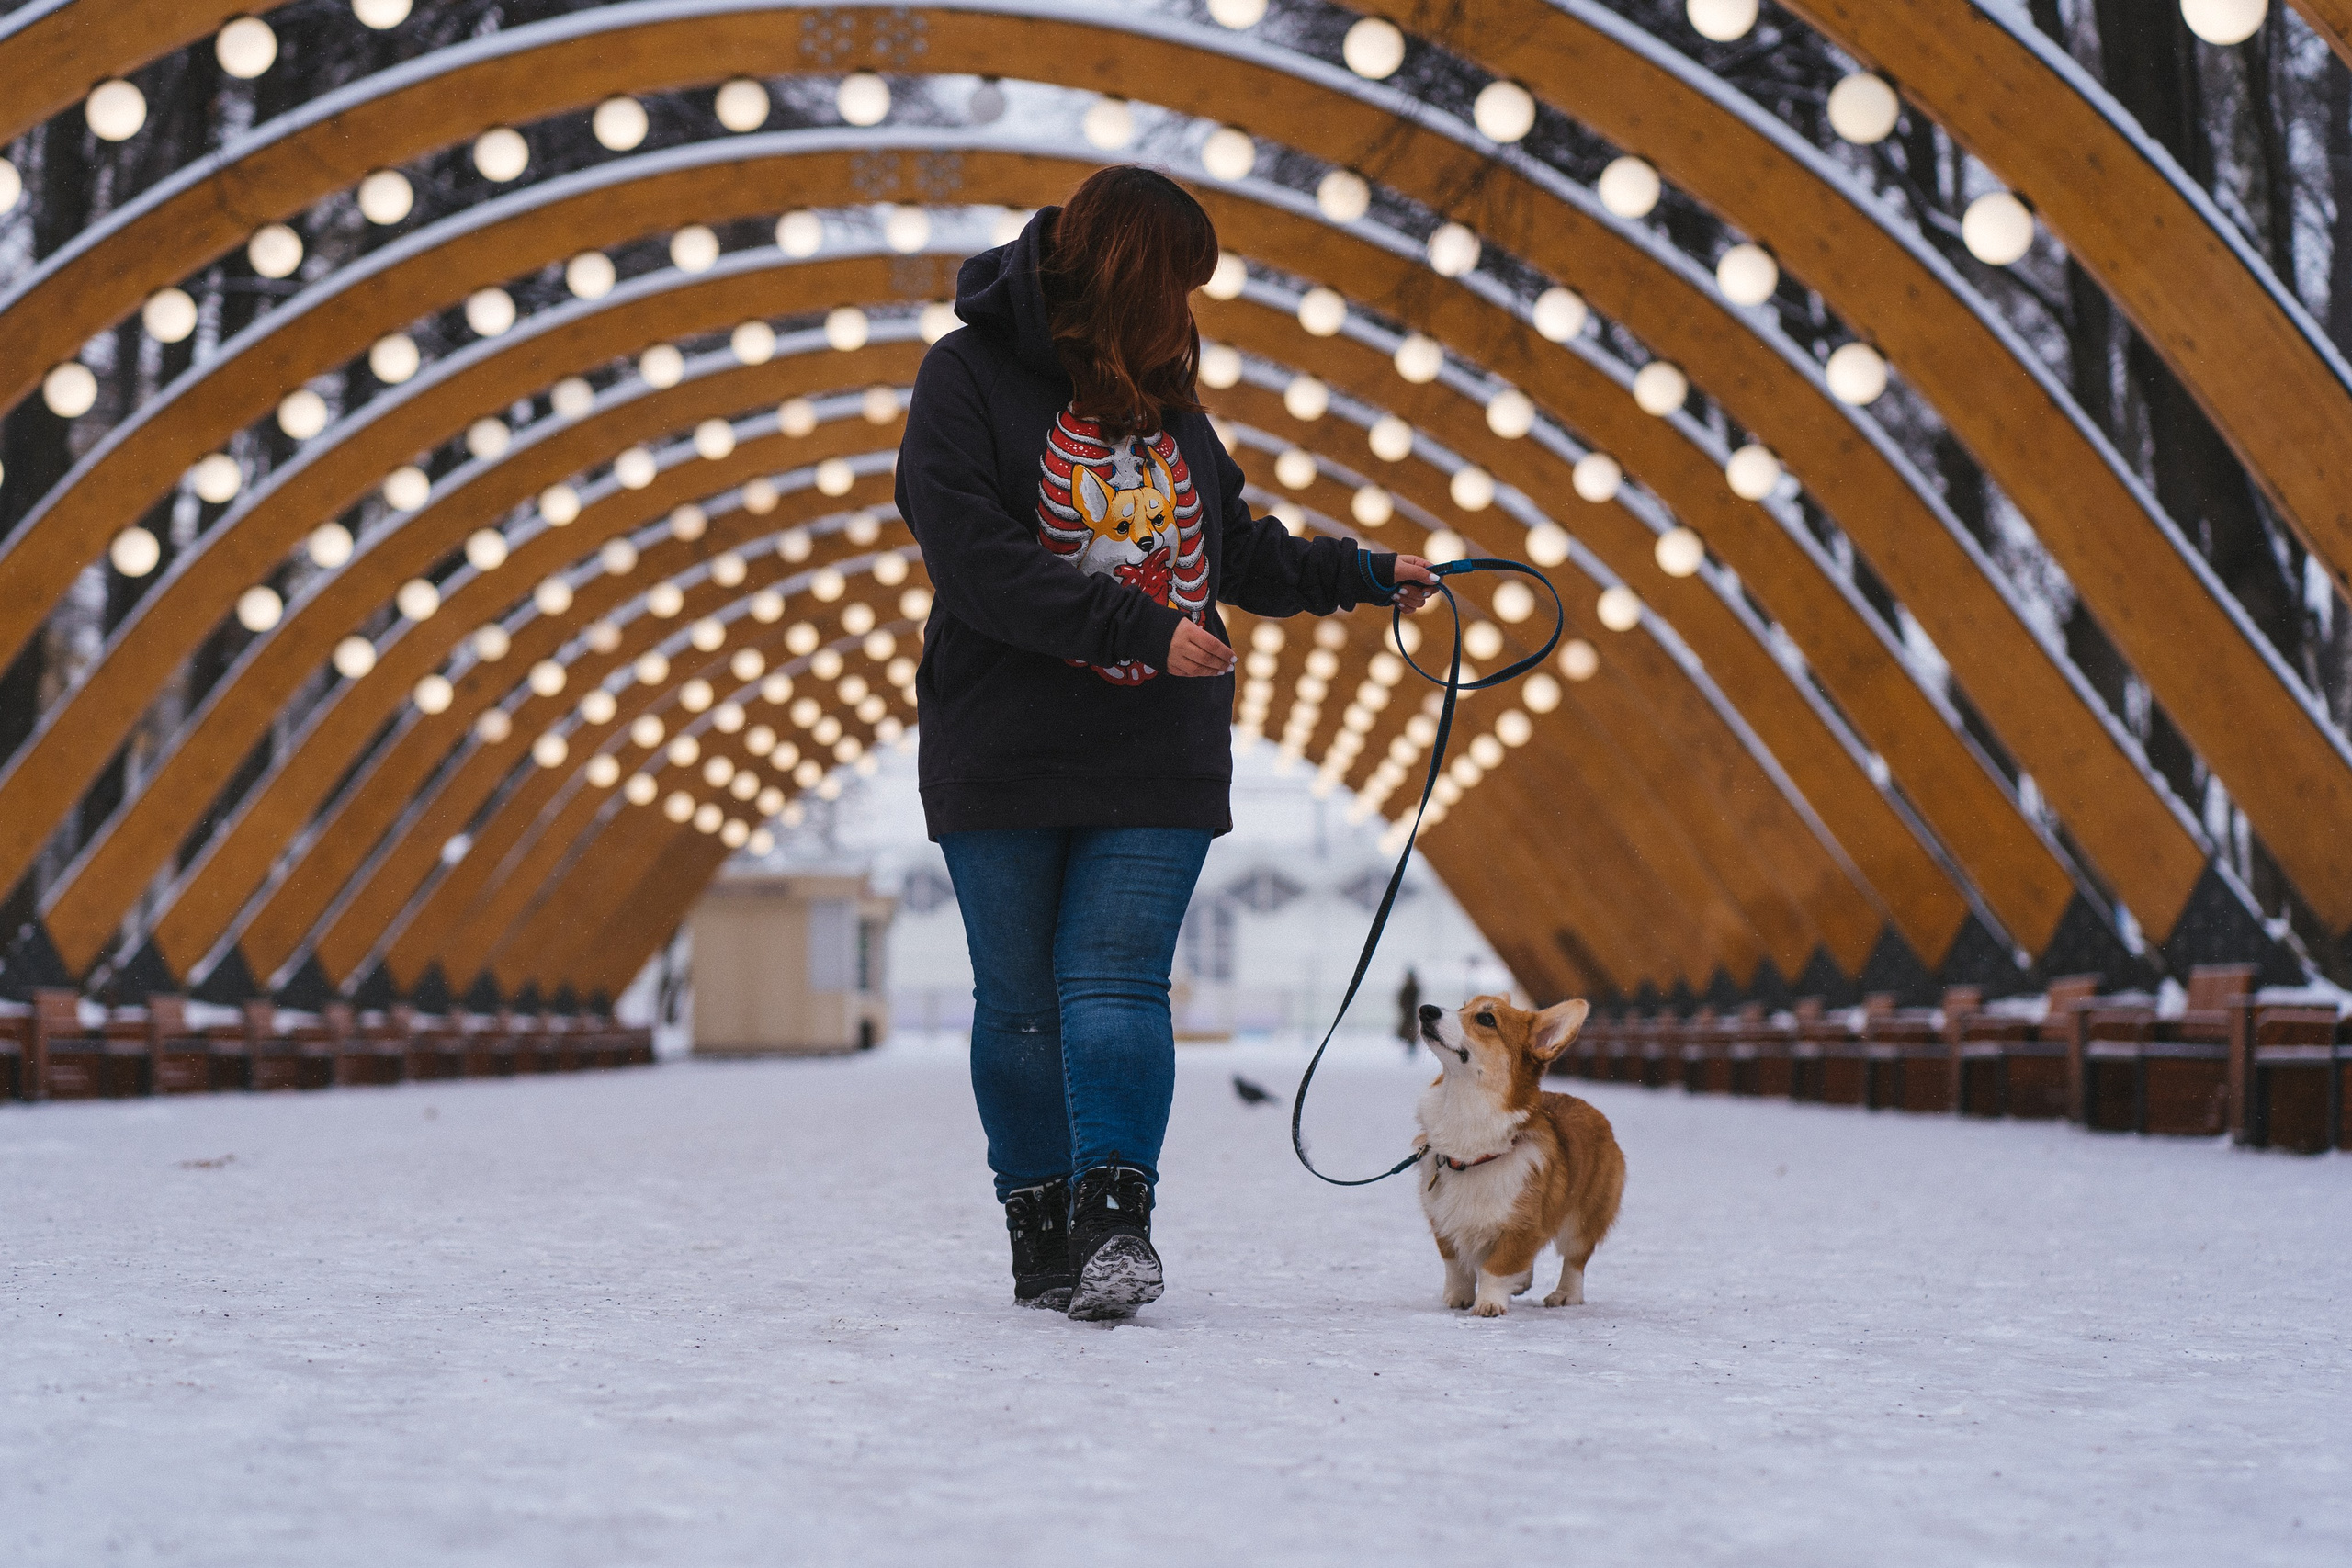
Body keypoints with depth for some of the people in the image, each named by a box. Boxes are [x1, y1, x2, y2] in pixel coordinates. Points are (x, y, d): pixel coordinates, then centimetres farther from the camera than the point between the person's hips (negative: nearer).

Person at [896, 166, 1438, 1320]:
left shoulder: (1164, 395, 14)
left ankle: (1116, 1219, -13)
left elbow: (1235, 547, 26)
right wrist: (1139, 628, -19)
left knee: (1117, 983, -9)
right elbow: (977, 559, -16)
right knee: (1021, 1002, 4)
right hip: (1002, 757, -3)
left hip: (1159, 759, 3)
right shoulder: (968, 377, -5)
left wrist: (1363, 576, 26)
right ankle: (1041, 1232, 14)